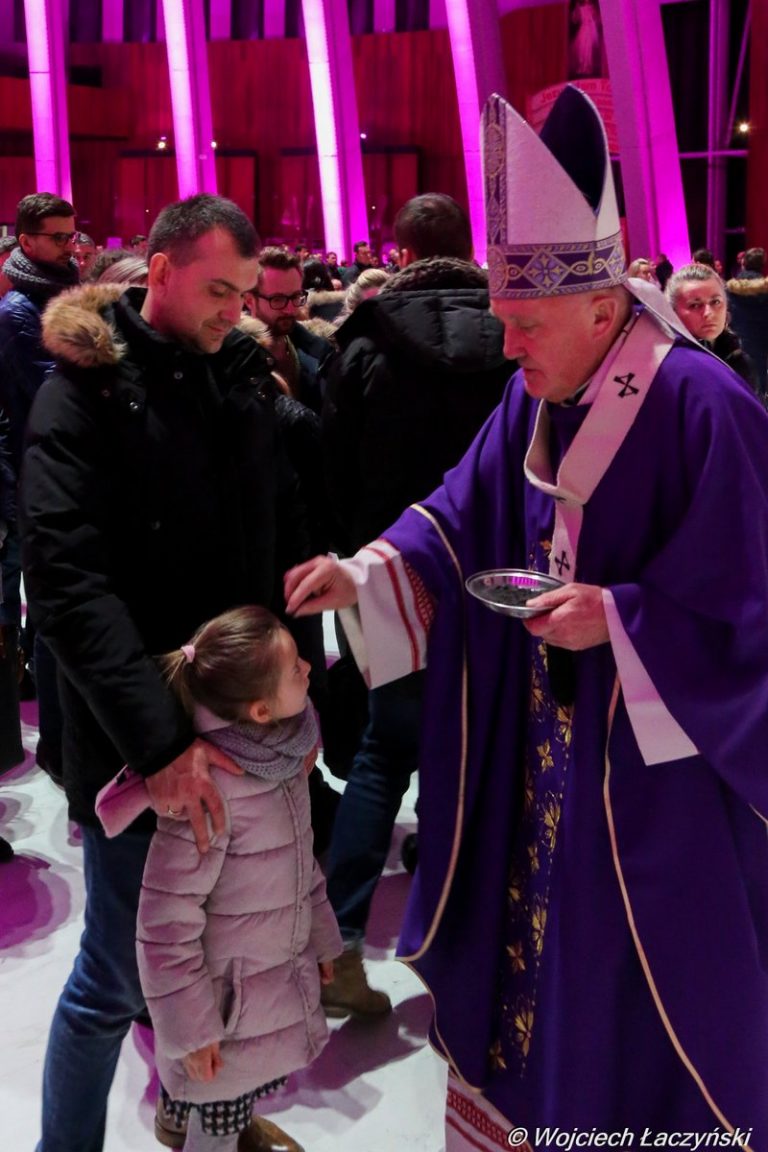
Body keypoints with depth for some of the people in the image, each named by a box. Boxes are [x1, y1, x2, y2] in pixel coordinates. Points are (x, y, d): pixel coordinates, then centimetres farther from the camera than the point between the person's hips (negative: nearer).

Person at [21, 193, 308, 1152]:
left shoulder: (239, 375, 9)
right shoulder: (88, 388, -10)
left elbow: (281, 536, 15)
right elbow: (66, 579, -19)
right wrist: (158, 737, -25)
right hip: (141, 744, -5)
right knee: (118, 979, 4)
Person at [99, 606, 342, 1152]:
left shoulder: (282, 753, -6)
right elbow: (165, 920, -25)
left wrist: (320, 938, 18)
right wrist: (188, 1028, -18)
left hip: (281, 980, 7)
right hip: (227, 997, -6)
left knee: (240, 1108, 25)